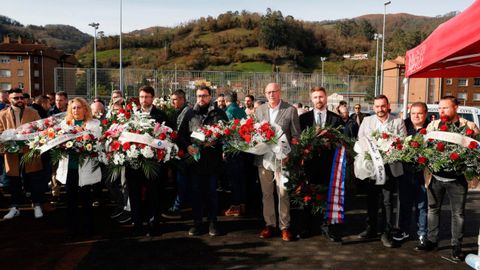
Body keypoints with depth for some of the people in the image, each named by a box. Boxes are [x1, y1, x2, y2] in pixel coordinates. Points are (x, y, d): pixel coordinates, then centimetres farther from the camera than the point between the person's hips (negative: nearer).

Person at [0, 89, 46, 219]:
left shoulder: (33, 112, 6)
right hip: (12, 154, 1)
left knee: (35, 181, 3)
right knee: (14, 183, 11)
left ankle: (37, 206, 15)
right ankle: (14, 207, 23)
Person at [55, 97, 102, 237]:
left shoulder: (94, 124, 2)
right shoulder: (65, 123, 13)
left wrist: (82, 132, -22)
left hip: (85, 167, -3)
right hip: (69, 166, 3)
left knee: (85, 198, 7)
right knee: (71, 198, 11)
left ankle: (87, 227, 22)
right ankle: (72, 228, 23)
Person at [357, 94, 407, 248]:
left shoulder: (398, 122, 2)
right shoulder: (367, 121, 6)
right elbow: (360, 141, 4)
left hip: (390, 166, -2)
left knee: (387, 201, 1)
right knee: (371, 199, 12)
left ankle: (386, 233, 11)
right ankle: (371, 229, 26)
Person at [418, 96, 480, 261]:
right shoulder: (432, 125, 5)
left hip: (457, 179, -3)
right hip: (435, 176, 3)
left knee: (458, 213, 7)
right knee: (433, 209, 13)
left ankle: (456, 246, 21)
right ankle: (432, 241, 28)